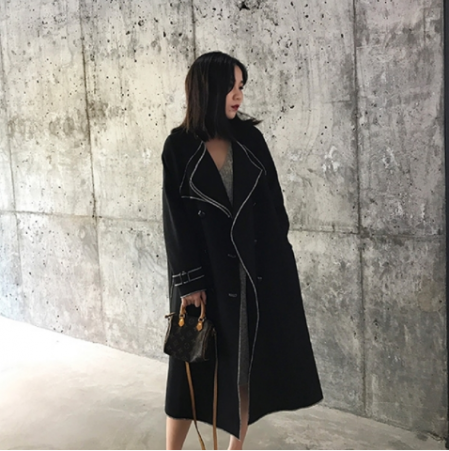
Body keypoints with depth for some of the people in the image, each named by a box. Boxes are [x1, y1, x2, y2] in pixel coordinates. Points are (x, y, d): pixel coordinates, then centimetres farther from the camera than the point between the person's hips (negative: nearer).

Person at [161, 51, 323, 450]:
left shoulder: (250, 139, 3)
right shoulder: (179, 147, -5)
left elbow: (273, 203, 6)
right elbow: (176, 218, -7)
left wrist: (279, 258, 3)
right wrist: (189, 281, -11)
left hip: (256, 266, 3)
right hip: (205, 269, -3)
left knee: (247, 359, 11)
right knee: (195, 364, 5)